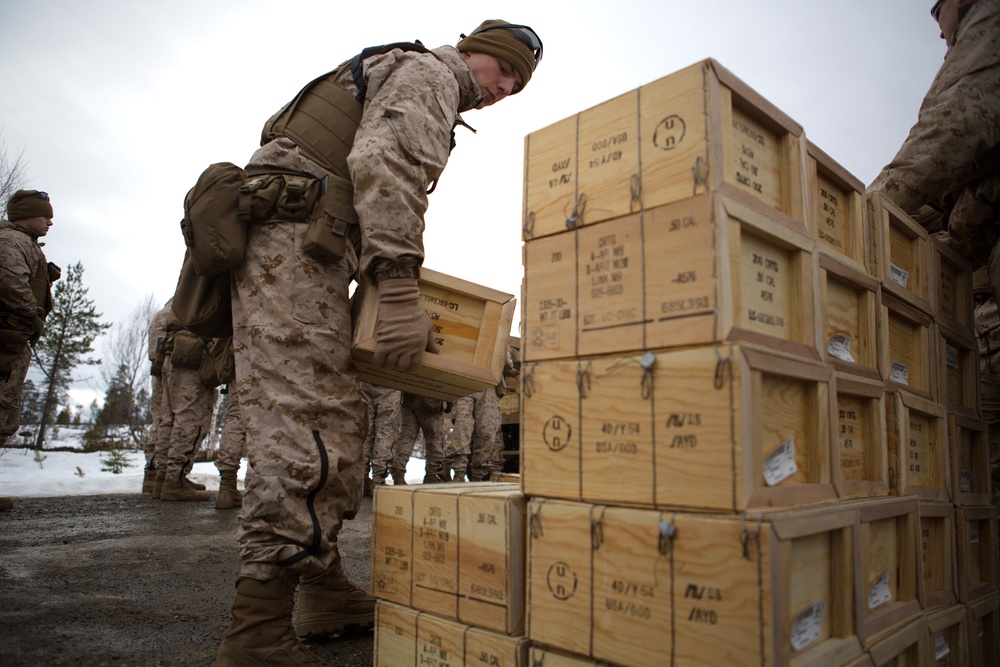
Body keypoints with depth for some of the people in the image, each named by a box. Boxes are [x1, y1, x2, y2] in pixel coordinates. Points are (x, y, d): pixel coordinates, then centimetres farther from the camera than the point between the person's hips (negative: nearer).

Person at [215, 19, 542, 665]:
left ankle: (326, 593, 15)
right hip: (292, 243, -10)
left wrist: (389, 284, 21)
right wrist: (399, 291, -25)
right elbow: (383, 165, -18)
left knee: (340, 420, 7)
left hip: (290, 252, 11)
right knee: (306, 428, -16)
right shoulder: (427, 73, 2)